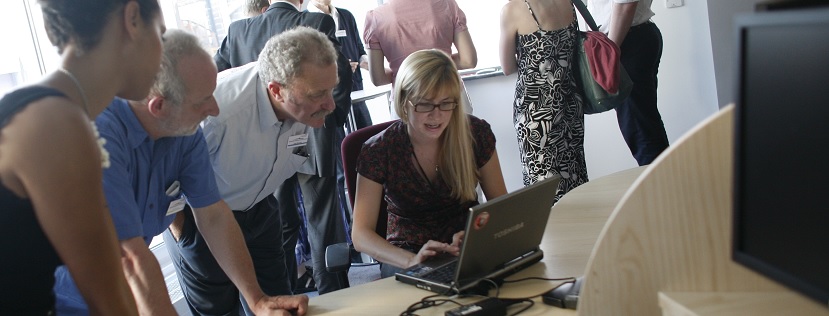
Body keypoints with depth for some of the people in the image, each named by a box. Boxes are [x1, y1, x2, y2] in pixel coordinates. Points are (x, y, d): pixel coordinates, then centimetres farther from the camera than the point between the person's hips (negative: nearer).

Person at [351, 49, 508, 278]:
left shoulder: (476, 133, -5)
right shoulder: (377, 151, -12)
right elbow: (361, 235, -14)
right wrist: (412, 261, -33)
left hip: (470, 249, 3)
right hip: (406, 254, -3)